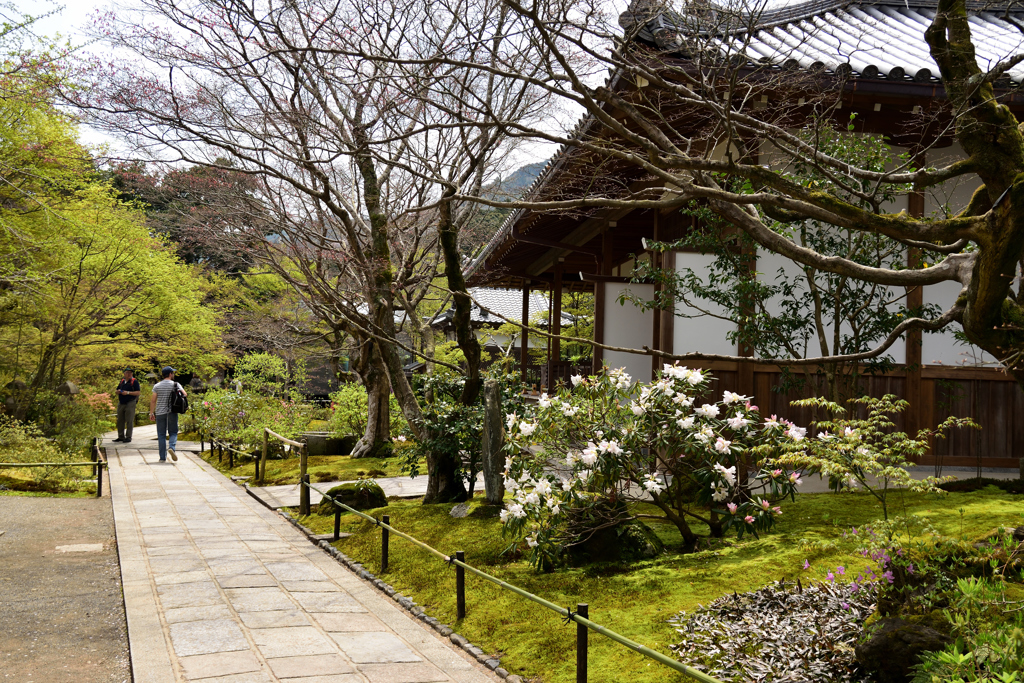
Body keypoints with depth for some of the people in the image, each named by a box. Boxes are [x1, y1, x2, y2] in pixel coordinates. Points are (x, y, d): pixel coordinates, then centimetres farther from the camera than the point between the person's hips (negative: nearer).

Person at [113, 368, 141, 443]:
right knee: (120, 421, 8)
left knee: (129, 421, -5)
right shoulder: (122, 381, 16)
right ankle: (121, 437, 16)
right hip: (121, 403, 6)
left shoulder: (134, 381, -2)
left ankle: (128, 437, -1)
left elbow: (138, 392, -10)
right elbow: (117, 391, 25)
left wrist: (128, 393, -18)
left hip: (130, 403, -6)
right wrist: (118, 391, 0)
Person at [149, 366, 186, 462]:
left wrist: (151, 413, 5)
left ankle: (163, 457, 5)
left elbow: (153, 400, 0)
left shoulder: (157, 386, 4)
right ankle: (171, 447, -19)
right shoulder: (176, 385, -1)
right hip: (172, 412, -1)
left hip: (160, 413, 1)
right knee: (173, 432, 10)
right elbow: (184, 394, -9)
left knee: (161, 435, 6)